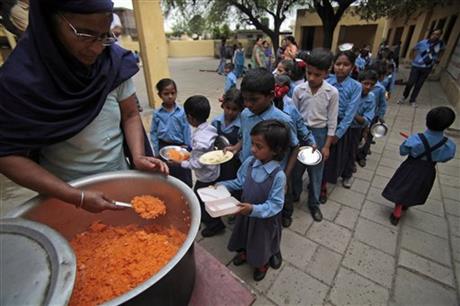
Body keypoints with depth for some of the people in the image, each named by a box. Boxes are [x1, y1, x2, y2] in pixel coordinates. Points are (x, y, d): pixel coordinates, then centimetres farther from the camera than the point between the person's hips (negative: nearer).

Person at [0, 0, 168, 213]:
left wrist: (138, 156, -20)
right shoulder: (20, 78, -18)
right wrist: (77, 197, -25)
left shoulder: (115, 63, -12)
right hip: (65, 191, -2)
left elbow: (130, 115, -3)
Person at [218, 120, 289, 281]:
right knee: (245, 235, 30)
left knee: (262, 241, 24)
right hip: (246, 211, 5)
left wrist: (254, 209, -37)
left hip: (265, 218, -4)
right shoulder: (249, 162, -16)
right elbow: (239, 182, 1)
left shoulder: (278, 175, -32)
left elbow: (275, 205, -26)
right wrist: (222, 185, -8)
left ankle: (263, 263, 57)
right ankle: (244, 253, 63)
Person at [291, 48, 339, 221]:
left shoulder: (332, 93, -10)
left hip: (319, 134, -1)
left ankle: (314, 203, 31)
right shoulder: (299, 90, -7)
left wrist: (327, 146, -5)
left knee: (316, 171, 11)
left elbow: (332, 121, -5)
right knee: (296, 167, 14)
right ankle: (294, 194, 40)